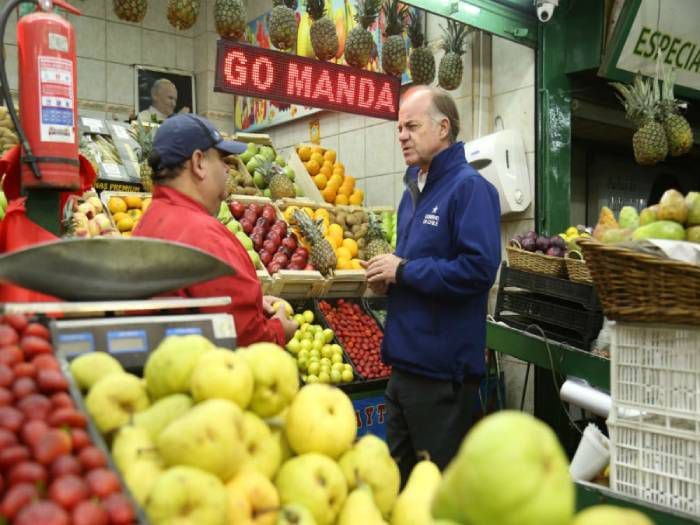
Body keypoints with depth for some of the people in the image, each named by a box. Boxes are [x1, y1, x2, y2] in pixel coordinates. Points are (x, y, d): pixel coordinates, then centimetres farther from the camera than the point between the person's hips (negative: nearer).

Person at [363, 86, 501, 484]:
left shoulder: (470, 188, -14)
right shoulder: (414, 188, 13)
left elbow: (478, 269, -26)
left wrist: (403, 270, -18)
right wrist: (388, 278, 2)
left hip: (443, 370, -9)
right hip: (405, 361, 9)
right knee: (401, 474, 22)